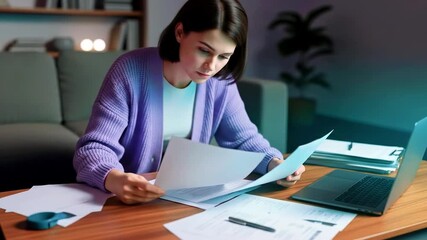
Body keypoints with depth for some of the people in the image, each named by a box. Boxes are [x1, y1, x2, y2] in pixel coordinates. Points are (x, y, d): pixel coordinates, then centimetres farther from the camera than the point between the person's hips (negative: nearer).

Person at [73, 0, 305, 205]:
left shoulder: (220, 81, -5)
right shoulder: (130, 70, -18)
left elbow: (244, 138, 3)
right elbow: (94, 147, -21)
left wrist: (275, 163, -18)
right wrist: (114, 180, -42)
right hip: (126, 202, -1)